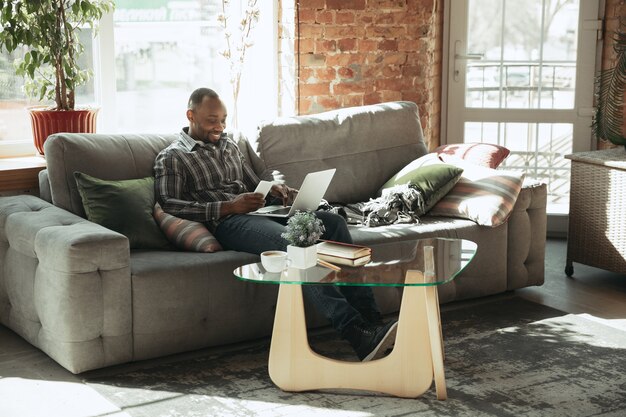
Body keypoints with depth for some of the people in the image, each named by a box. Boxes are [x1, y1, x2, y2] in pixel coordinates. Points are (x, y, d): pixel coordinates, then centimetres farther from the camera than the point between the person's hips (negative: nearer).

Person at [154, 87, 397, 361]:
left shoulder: (229, 145, 29)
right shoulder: (171, 158, 7)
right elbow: (169, 205, -8)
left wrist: (274, 190, 7)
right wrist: (227, 207, -17)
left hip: (260, 213, 7)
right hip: (228, 223, -7)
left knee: (333, 222, -19)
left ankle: (371, 321, -28)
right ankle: (357, 335, -45)